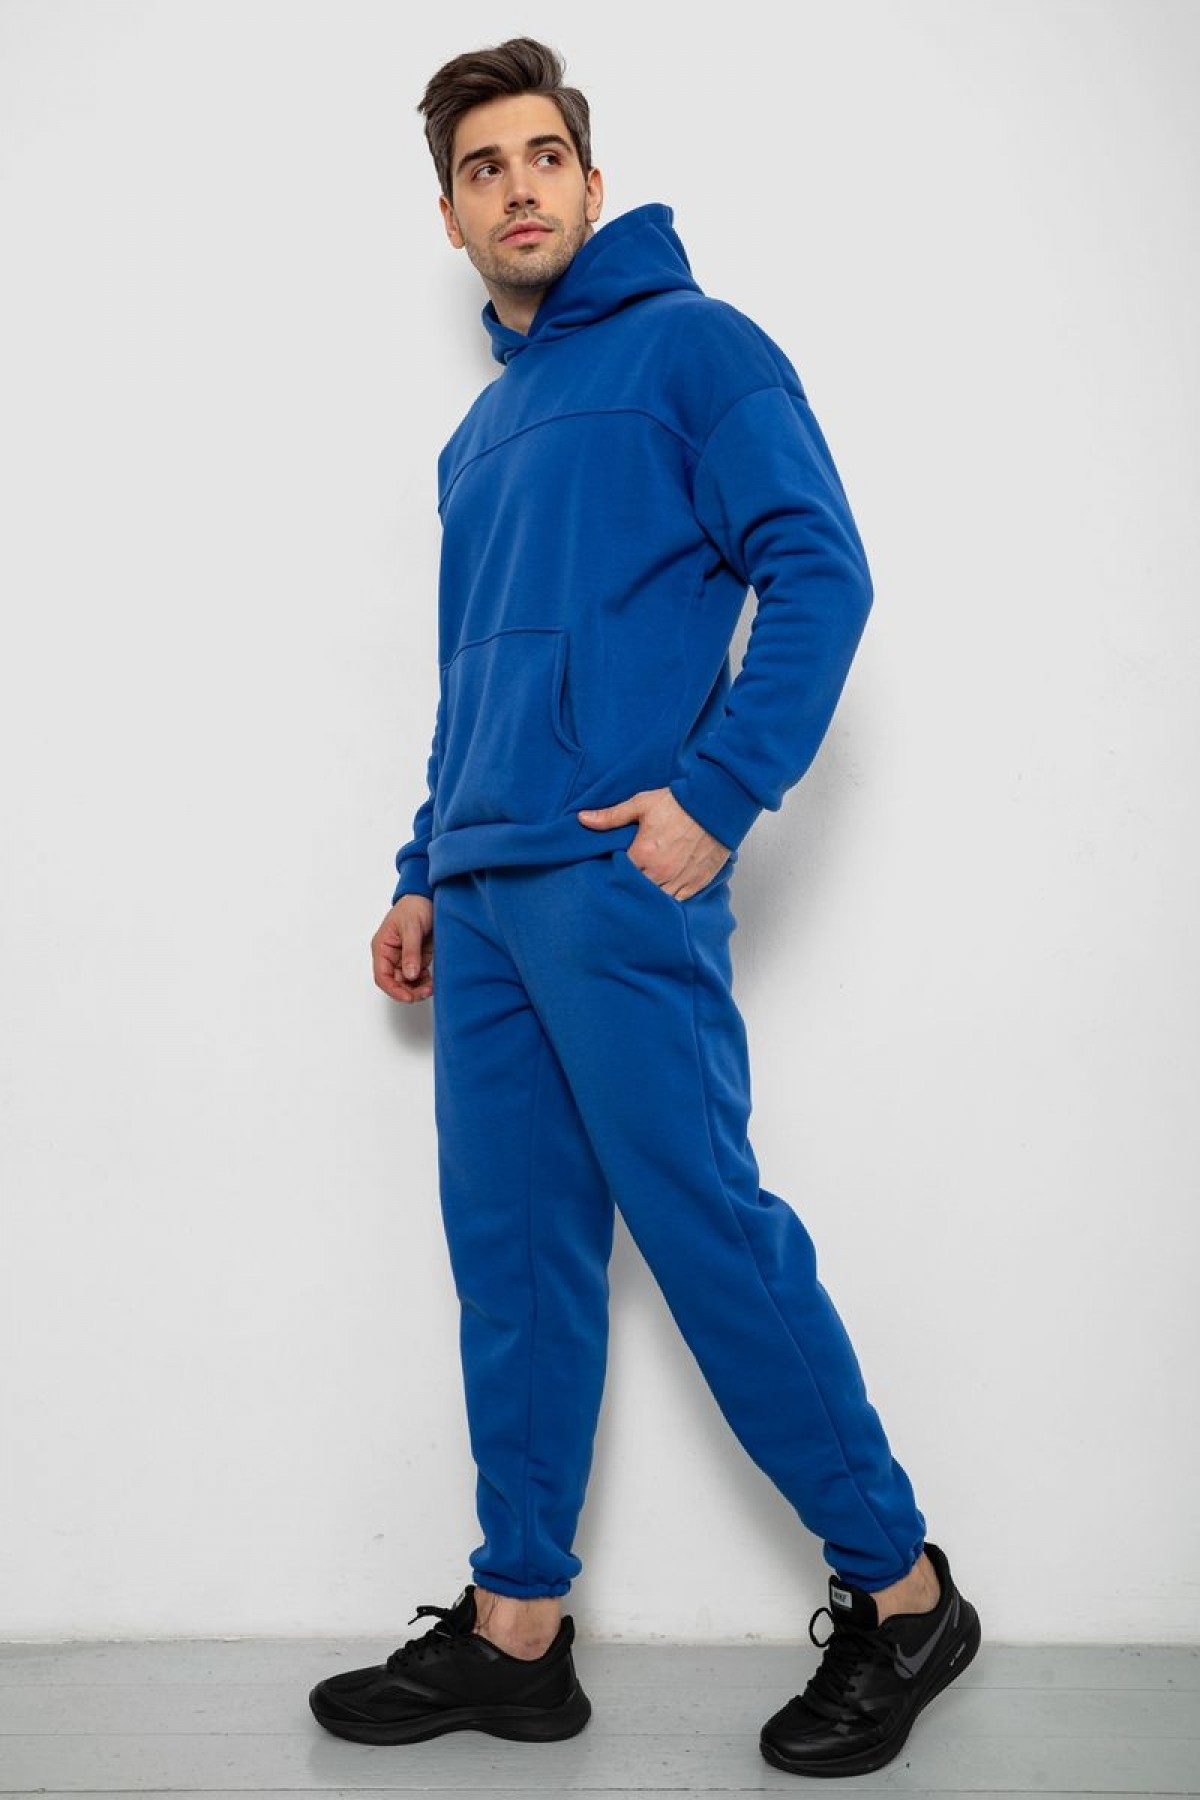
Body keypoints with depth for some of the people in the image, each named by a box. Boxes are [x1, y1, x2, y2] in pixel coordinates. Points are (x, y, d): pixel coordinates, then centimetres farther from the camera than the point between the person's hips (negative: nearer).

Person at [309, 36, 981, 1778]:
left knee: (713, 1235, -5)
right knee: (512, 1256, 9)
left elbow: (820, 574, -9)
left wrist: (715, 796, -17)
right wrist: (428, 872, 21)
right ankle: (517, 1629, 19)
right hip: (484, 900, 8)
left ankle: (903, 1592, 11)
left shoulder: (693, 344, 2)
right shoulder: (484, 425, 23)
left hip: (618, 885, -7)